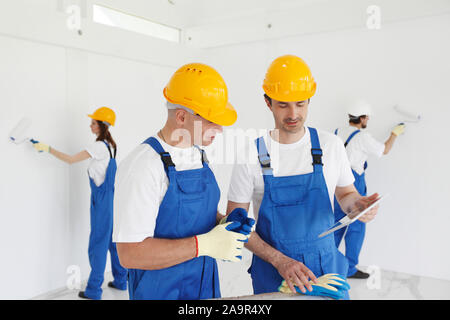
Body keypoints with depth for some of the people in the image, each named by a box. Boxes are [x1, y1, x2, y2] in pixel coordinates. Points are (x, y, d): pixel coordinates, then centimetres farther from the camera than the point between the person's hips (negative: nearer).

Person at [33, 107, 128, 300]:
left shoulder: (99, 146, -17)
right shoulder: (110, 145, 9)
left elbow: (70, 160, -16)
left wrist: (48, 149, -10)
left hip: (103, 200, -9)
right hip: (112, 196, 9)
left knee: (98, 243, -1)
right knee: (114, 240, 16)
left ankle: (94, 290, 10)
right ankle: (120, 280, 27)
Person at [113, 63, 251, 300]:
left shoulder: (198, 156, 4)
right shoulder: (143, 165, -22)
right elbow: (130, 254, -25)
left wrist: (223, 222, -3)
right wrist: (205, 244, -27)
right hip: (160, 291, -7)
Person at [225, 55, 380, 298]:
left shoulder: (331, 145, -5)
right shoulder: (250, 154, -11)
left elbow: (345, 193, 10)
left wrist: (356, 204, -14)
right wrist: (279, 260, -17)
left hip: (326, 267, 2)